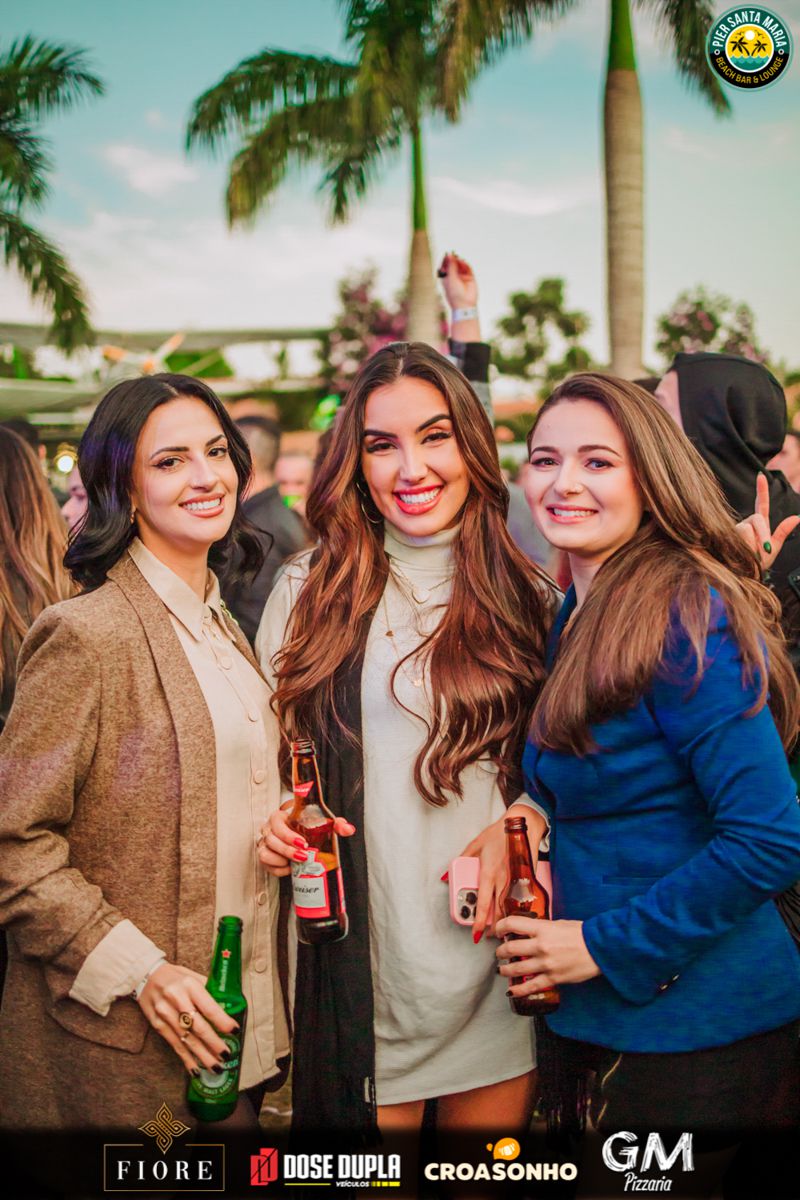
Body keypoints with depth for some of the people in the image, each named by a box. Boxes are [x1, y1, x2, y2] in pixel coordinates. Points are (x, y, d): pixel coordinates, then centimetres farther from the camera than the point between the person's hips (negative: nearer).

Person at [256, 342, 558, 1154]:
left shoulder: (528, 598, 4)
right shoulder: (311, 590, 1)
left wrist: (516, 823, -9)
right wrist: (277, 824, -12)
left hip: (494, 951, 2)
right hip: (359, 956, -1)